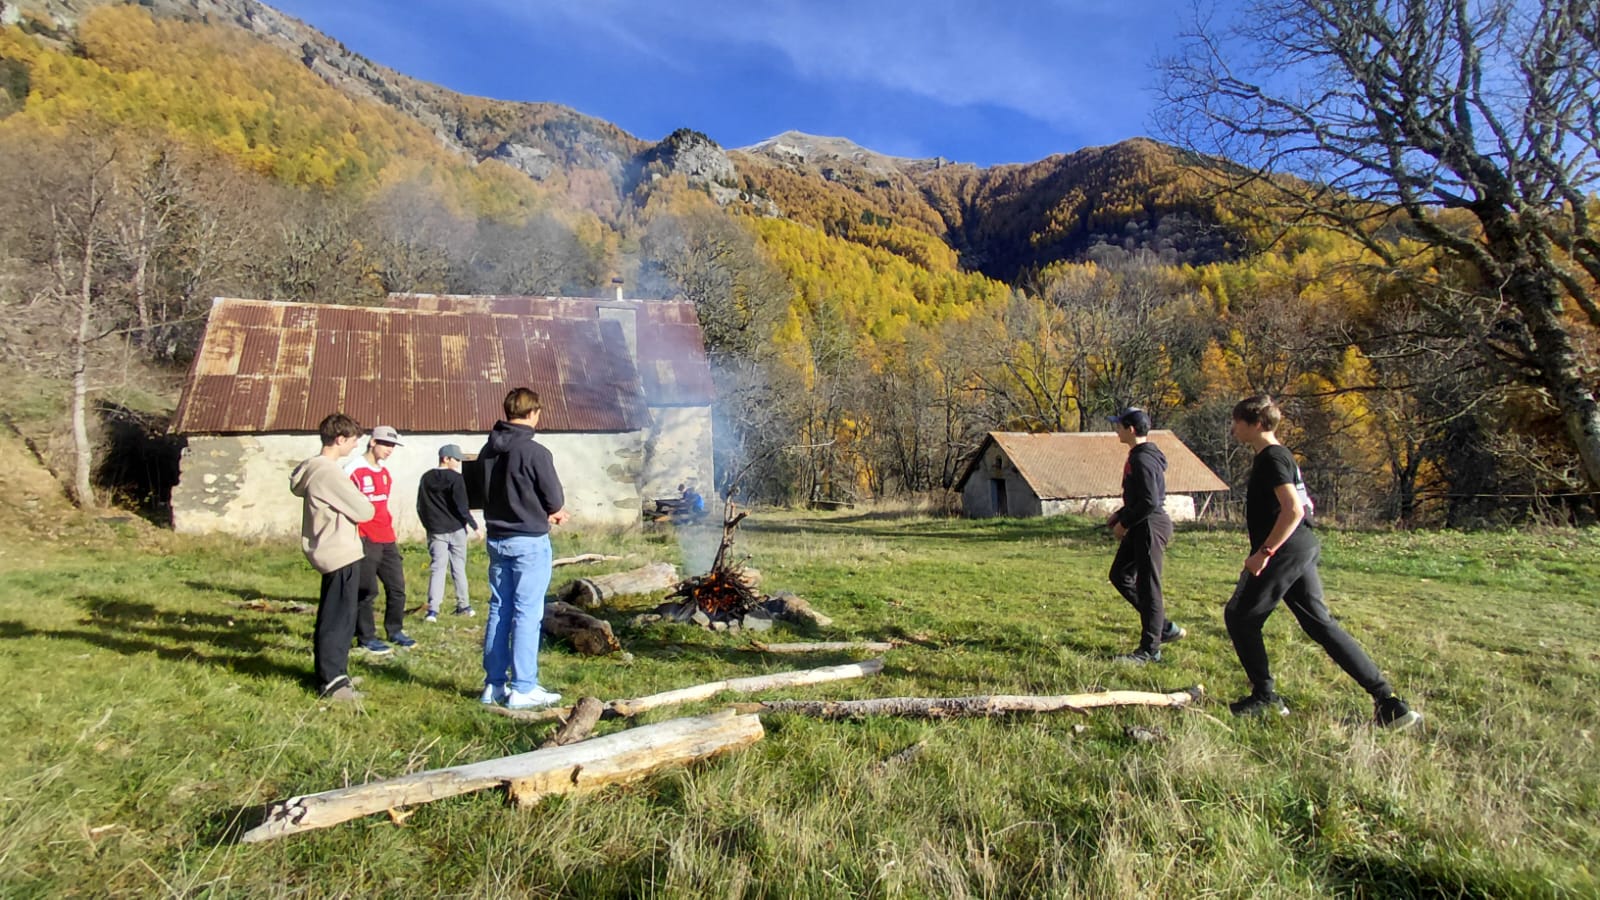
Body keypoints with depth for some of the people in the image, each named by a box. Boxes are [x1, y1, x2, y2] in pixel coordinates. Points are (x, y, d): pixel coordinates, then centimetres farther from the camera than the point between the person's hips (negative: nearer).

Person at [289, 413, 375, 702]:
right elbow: (362, 511, -17)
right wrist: (365, 506, 6)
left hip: (330, 552, 10)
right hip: (341, 554, -10)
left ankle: (330, 673, 30)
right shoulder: (329, 472, -20)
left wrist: (353, 503, 0)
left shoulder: (315, 467, 12)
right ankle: (333, 680, 5)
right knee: (339, 618, -3)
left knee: (331, 617, 19)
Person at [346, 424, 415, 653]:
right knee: (367, 591, -1)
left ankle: (395, 631, 24)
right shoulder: (355, 470, -10)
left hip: (387, 540, 8)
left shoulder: (385, 472, 14)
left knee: (397, 586, 12)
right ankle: (366, 638, 11)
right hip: (365, 541, -8)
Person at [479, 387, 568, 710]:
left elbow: (490, 493, 12)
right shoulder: (535, 452, -17)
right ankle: (523, 689, 4)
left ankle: (494, 684, 21)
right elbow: (555, 501, -13)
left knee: (498, 610, 13)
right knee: (527, 614, -1)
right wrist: (553, 513, 12)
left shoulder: (488, 450, 5)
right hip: (529, 541, -7)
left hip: (496, 538, 7)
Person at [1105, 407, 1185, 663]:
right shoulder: (1139, 455, 12)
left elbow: (1150, 502, -24)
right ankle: (1163, 628, 24)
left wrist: (1124, 523, -14)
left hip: (1150, 527, -11)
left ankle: (1149, 650, 7)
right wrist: (1120, 515, 13)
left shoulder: (1143, 460, -19)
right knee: (1120, 575, 17)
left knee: (1147, 587, -3)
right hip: (1141, 527, 11)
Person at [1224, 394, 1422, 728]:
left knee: (1239, 616, 2)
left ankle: (1265, 697, 10)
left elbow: (1293, 510, -24)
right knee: (1320, 623, 11)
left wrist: (1263, 552, -23)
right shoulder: (1275, 455, 17)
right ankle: (1387, 702, 10)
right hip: (1301, 550, 10)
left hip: (1284, 552, -10)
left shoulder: (1271, 457, -14)